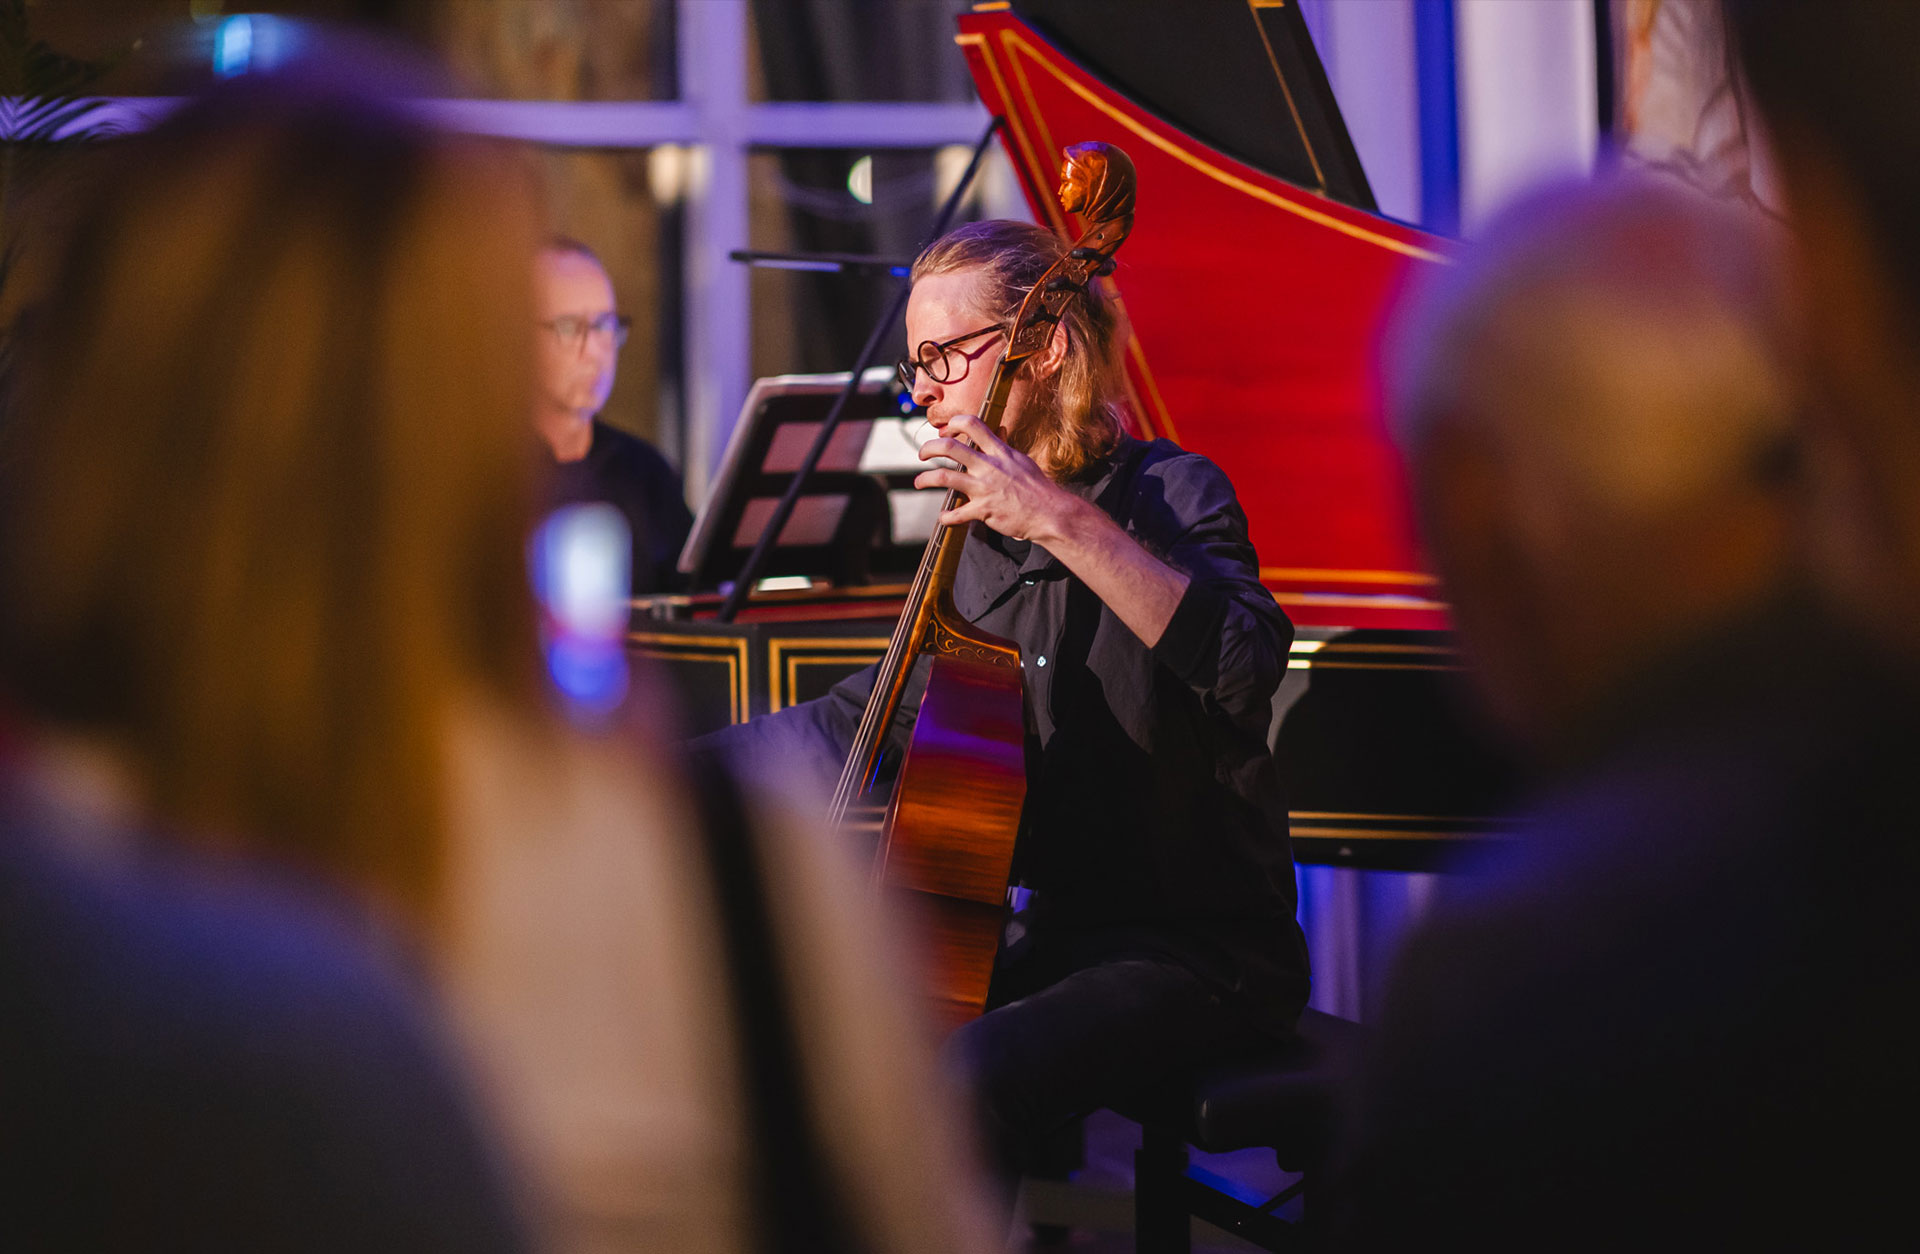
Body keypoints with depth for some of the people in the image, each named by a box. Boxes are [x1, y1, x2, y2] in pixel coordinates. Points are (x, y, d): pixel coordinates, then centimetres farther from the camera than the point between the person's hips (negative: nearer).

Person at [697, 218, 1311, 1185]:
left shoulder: (1167, 494, -9)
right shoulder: (981, 544, 13)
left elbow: (1245, 665, -31)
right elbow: (859, 722, 24)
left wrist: (1064, 522, -34)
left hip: (1203, 950, -8)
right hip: (1051, 938, 8)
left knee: (963, 1076, -31)